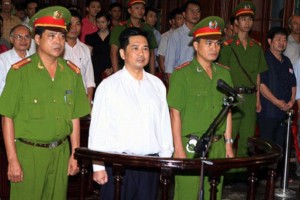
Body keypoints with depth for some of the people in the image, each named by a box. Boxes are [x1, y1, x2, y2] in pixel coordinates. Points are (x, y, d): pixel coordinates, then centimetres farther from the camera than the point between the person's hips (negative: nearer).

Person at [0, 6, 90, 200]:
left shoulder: (72, 72, 4)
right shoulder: (20, 71, -8)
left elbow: (74, 116, 8)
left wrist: (75, 154, 6)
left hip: (61, 153, 4)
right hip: (28, 153, -3)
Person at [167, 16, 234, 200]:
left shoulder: (224, 73, 9)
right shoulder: (182, 74, -7)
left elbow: (227, 111, 14)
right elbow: (175, 113, -8)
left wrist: (228, 144, 12)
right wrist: (179, 148, -11)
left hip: (217, 146, 5)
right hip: (190, 145, -5)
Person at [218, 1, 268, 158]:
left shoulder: (256, 47, 12)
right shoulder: (228, 45, -3)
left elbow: (257, 75, 15)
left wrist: (257, 99, 11)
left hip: (250, 97, 5)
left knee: (247, 137, 10)